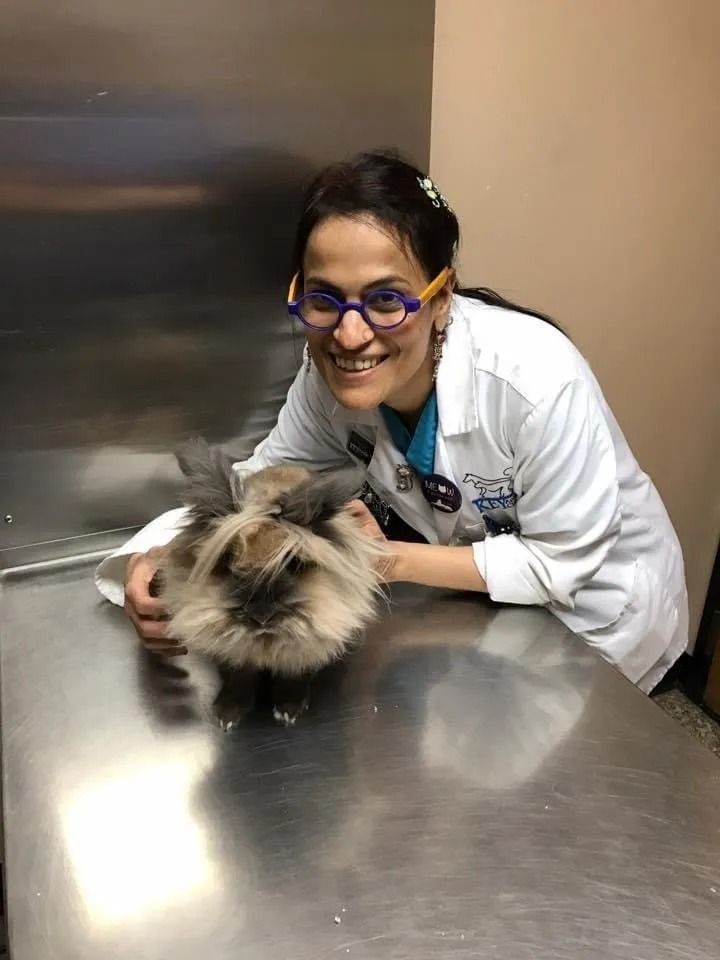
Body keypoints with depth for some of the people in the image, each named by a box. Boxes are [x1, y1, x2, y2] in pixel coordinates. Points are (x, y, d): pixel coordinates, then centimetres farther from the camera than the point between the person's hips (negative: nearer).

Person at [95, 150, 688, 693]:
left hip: (594, 605, -3)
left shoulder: (537, 381, -35)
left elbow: (561, 561, -24)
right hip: (482, 597, 4)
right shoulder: (332, 373, -20)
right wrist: (163, 558, -31)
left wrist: (394, 561, -32)